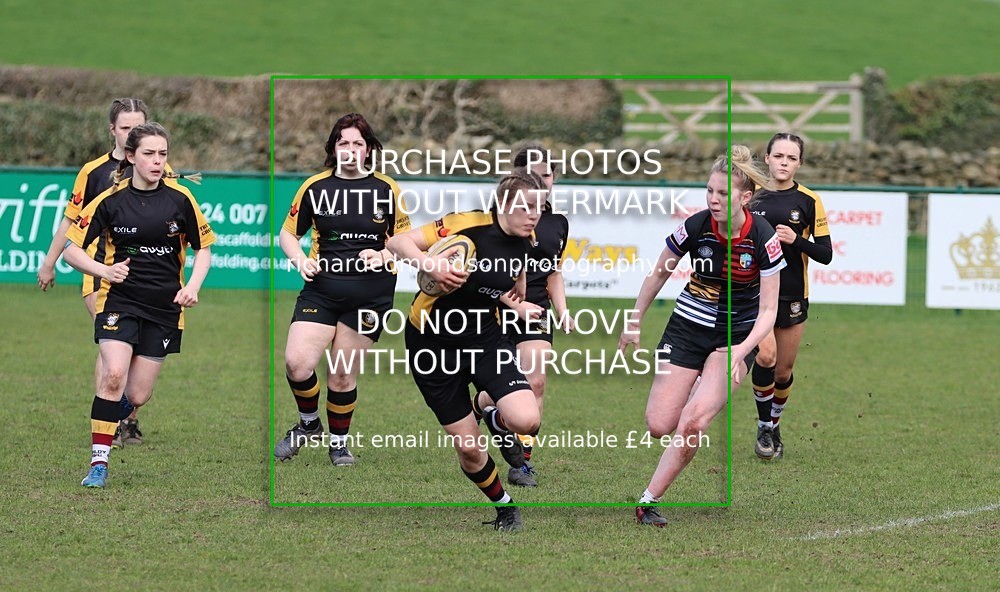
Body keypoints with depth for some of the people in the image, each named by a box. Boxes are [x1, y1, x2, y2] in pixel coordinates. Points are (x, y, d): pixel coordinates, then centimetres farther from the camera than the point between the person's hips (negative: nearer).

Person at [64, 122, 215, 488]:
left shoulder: (180, 199, -3)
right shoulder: (110, 201, -7)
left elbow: (203, 247, 9)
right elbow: (71, 249, -4)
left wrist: (193, 286, -8)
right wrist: (104, 270, -22)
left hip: (164, 307, 2)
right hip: (120, 300, -2)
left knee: (137, 396, 1)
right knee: (113, 375, -24)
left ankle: (121, 412, 40)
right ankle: (98, 462, -16)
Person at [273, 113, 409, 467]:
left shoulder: (386, 189, 3)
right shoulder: (315, 187, 4)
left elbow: (405, 238, 11)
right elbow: (288, 233, 12)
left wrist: (385, 256, -10)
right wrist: (299, 259, -8)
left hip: (369, 293, -1)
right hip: (321, 288, 1)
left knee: (343, 376, 2)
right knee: (297, 365, -15)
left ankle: (339, 440, 23)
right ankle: (309, 424, 13)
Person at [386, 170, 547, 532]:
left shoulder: (526, 245, -3)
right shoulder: (468, 226, -22)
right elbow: (398, 242, -23)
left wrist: (515, 306, -3)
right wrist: (430, 265, -41)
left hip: (484, 338, 4)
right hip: (432, 343, -4)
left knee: (526, 420, -22)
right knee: (468, 448, 0)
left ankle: (494, 416, 15)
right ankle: (505, 506, 30)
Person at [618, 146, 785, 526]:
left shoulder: (763, 238, -19)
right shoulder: (696, 227, -14)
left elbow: (768, 310, -14)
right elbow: (658, 275, 4)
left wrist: (742, 350, -30)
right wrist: (634, 325, 9)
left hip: (737, 334, -2)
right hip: (688, 327, 2)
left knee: (693, 421, -22)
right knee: (659, 427, -5)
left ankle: (648, 500, -12)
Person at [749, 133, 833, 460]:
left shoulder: (808, 201, -5)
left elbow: (825, 254, -6)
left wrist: (796, 240, -22)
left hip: (793, 296, 0)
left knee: (783, 372, 9)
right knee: (765, 355, -22)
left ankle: (774, 424, 35)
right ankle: (765, 428, -6)